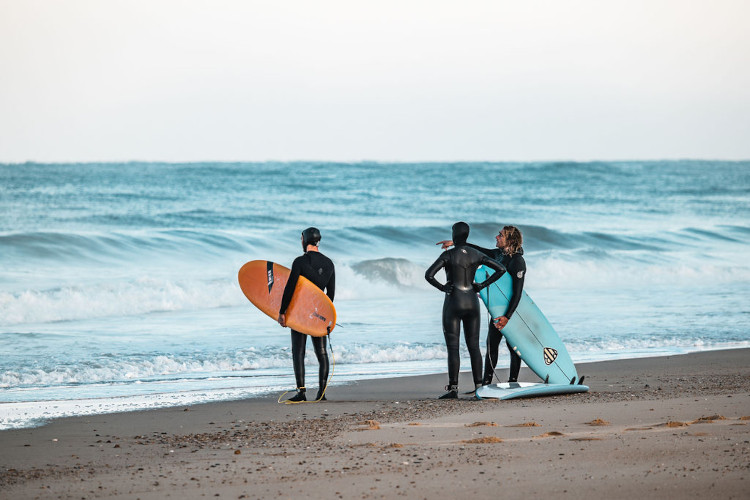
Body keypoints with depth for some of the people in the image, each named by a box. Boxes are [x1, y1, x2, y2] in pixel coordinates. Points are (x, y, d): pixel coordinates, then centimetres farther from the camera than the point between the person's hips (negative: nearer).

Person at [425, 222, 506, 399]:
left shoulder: (448, 255, -10)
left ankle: (453, 388, -8)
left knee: (452, 347, -4)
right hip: (472, 303, 5)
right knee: (474, 345, 9)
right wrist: (481, 285, 5)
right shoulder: (476, 255, 4)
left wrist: (442, 287, -4)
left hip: (453, 303, -5)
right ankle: (478, 385, 7)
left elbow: (428, 275, -19)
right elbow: (501, 269, 3)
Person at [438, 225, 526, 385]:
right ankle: (486, 382, 8)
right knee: (492, 343, 6)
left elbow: (517, 292, -24)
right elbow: (480, 250, 21)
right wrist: (455, 243, 19)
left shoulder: (517, 261, -21)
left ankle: (513, 382, 5)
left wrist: (507, 316, -30)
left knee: (512, 345, -2)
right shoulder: (499, 254, 4)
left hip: (512, 308, -8)